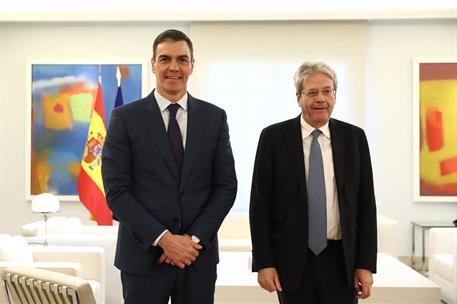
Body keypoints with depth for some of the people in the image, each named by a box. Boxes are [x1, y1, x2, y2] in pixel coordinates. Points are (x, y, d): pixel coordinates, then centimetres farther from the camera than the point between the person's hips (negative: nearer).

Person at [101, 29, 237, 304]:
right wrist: (163, 239, -13)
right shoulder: (125, 117, -3)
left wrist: (195, 238, -8)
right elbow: (116, 191, -7)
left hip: (199, 254, 2)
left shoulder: (214, 117, 4)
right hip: (144, 255, -2)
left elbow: (226, 186, 2)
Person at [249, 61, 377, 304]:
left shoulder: (354, 137, 2)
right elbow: (260, 204, -2)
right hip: (292, 261, -1)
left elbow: (366, 204, 3)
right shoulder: (274, 137, -3)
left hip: (341, 260, 1)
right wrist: (263, 262, -6)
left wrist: (366, 263, -1)